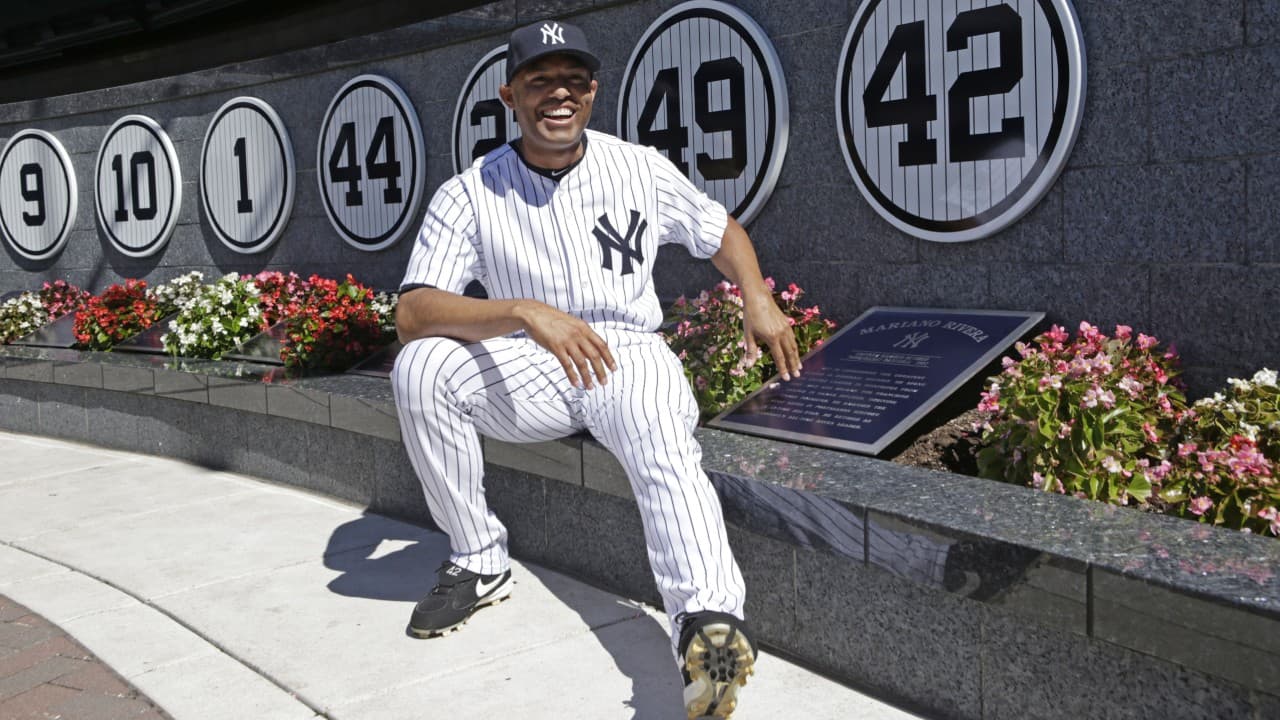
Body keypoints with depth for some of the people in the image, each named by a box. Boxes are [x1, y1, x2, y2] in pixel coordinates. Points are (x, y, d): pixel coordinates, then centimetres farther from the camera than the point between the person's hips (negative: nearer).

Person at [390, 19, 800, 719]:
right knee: (421, 366, -26)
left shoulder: (641, 169, 3)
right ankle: (478, 563, -12)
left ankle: (709, 626, -50)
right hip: (524, 371, 1)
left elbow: (721, 229, 19)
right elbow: (412, 313, -17)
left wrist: (757, 298, -2)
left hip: (628, 354, 0)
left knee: (667, 453, -32)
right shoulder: (470, 193, -4)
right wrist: (525, 312, -34)